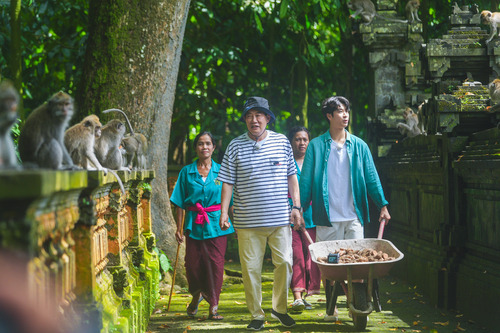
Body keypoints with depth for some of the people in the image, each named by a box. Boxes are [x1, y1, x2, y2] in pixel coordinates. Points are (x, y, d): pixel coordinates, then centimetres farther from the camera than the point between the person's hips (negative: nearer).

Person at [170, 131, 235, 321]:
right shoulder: (187, 172, 5)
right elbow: (179, 202, 5)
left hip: (217, 225, -1)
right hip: (194, 225, 1)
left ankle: (213, 307, 2)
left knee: (215, 264, -5)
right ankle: (196, 296, 31)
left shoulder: (221, 171, 5)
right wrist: (179, 227, 0)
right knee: (192, 264, 2)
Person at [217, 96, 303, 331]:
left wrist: (296, 206, 6)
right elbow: (228, 183, 3)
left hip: (280, 217, 1)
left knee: (284, 263, 0)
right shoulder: (235, 146, 3)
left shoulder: (282, 142, 6)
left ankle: (279, 308, 20)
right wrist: (223, 213, -4)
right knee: (251, 268, 2)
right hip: (247, 220, -1)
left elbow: (292, 177, 12)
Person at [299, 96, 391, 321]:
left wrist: (382, 204, 1)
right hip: (327, 217, -1)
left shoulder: (359, 146, 8)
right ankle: (331, 309, 15)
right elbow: (306, 180, 4)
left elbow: (371, 178, 9)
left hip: (354, 216, 1)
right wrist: (299, 208, -1)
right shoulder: (316, 146, 3)